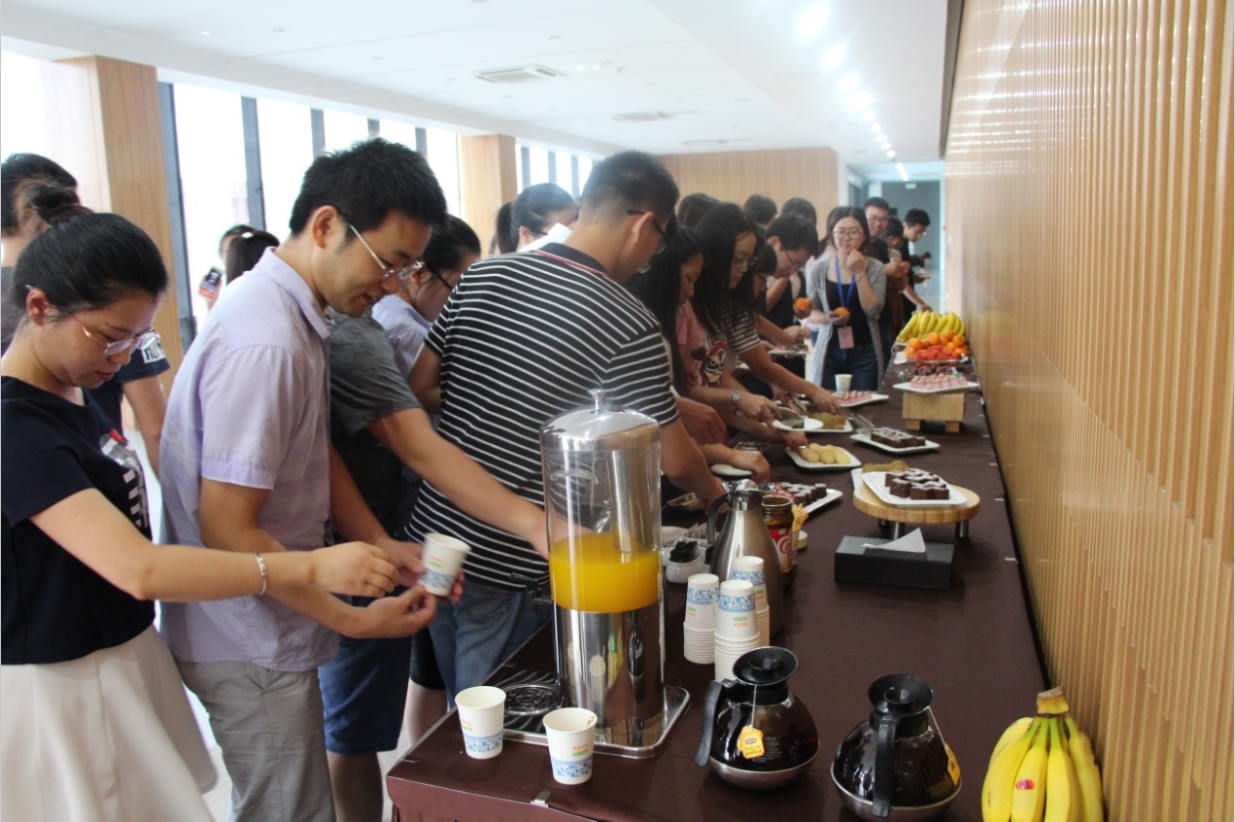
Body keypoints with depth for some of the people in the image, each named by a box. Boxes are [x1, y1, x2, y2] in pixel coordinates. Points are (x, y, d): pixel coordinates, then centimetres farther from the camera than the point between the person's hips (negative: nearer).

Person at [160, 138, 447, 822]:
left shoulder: (294, 312, 4)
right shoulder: (264, 342, -28)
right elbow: (227, 528, -26)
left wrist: (381, 545, -1)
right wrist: (354, 619, -21)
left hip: (265, 631, 9)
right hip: (252, 649, -9)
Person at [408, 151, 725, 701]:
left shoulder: (482, 277, 0)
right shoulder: (630, 327, -16)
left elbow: (420, 386, 6)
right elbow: (674, 460, -7)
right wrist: (715, 495, 14)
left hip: (432, 531, 6)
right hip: (511, 567, -6)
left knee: (458, 712, 25)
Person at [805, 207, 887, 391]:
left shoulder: (875, 268, 1)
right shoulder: (819, 269, 1)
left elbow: (873, 310, -9)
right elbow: (811, 312, 7)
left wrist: (859, 273, -12)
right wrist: (827, 318, -14)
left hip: (865, 352, 0)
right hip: (830, 352, 0)